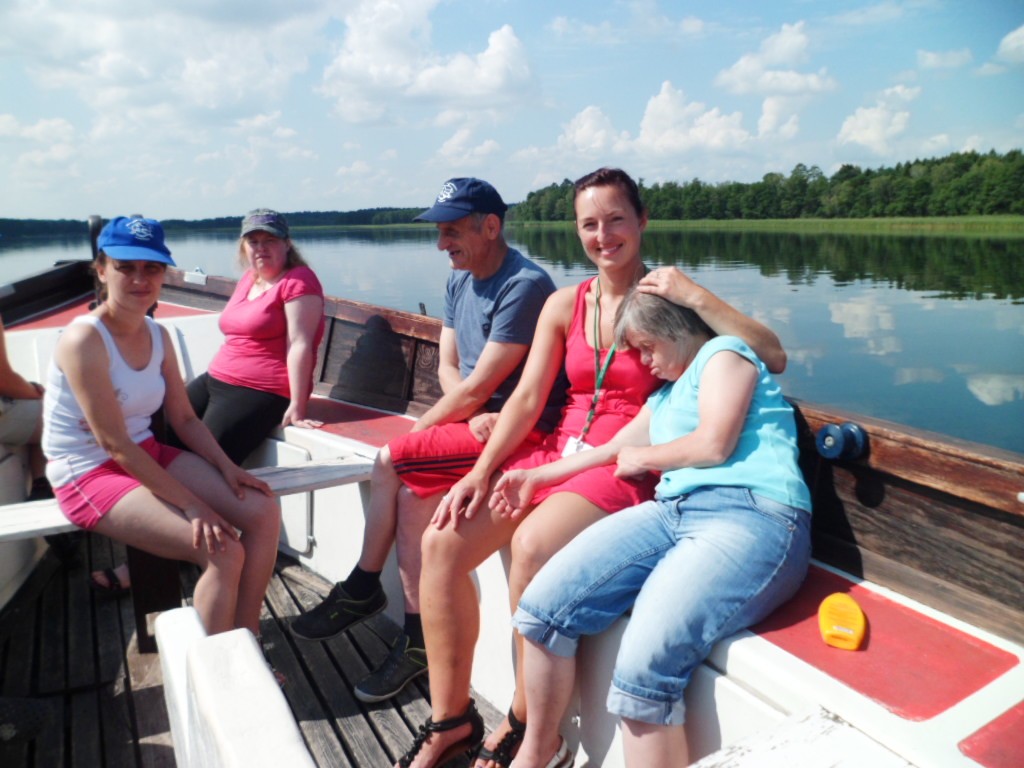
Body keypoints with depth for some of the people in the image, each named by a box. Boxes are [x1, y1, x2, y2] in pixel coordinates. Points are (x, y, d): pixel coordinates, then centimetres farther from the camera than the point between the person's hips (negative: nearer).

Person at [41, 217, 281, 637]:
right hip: (91, 475, -7)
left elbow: (184, 419, 8)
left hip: (149, 455, 8)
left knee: (264, 512, -6)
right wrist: (193, 505, -23)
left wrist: (226, 467, -9)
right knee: (224, 552, -23)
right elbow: (115, 445, -23)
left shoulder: (158, 336, 4)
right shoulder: (84, 340, -20)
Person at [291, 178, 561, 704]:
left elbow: (477, 389, -19)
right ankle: (417, 638, 2)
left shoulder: (524, 286, -18)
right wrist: (473, 415, -11)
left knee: (392, 462, -17)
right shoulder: (460, 281, 11)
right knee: (412, 490, -11)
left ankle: (363, 590, 3)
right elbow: (447, 369, 9)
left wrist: (421, 427, -4)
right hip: (476, 420, 8)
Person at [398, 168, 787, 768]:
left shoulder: (668, 299, -1)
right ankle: (451, 720, 2)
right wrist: (481, 472, -5)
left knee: (532, 545, -32)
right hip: (560, 451, 5)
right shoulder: (565, 305, 11)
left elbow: (773, 358, -11)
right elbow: (527, 399, 6)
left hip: (627, 468, -5)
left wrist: (695, 296, -18)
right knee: (443, 541, -15)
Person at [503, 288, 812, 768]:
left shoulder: (723, 352, 7)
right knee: (543, 606, -8)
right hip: (673, 511, 8)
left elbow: (714, 444, -8)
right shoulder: (667, 392, 32)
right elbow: (613, 448, 38)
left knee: (644, 666, -30)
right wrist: (537, 477, 38)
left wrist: (643, 458, 8)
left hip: (752, 517, -8)